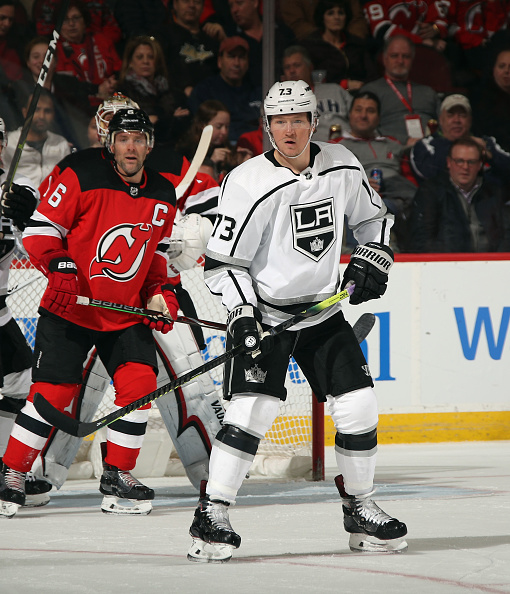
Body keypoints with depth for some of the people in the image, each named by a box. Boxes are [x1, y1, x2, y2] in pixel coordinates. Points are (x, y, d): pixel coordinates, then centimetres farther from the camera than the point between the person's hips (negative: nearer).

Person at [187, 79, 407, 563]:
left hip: (323, 309, 5)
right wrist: (242, 311, -22)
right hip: (263, 312, -5)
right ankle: (212, 515, -12)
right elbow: (223, 260, -12)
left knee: (358, 409, -1)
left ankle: (359, 509, 17)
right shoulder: (249, 183, -16)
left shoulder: (342, 166, -1)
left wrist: (371, 261, 2)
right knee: (252, 409, -19)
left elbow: (373, 217, 17)